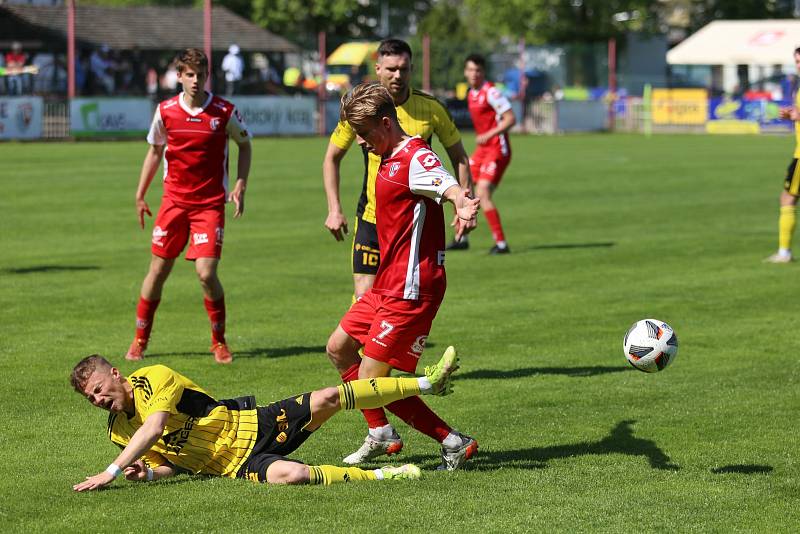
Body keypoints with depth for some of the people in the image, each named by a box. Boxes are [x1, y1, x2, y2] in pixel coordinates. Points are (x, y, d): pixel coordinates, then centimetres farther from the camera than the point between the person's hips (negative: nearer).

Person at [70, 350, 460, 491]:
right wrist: (148, 472, -13)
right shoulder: (118, 431, 6)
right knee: (289, 475, -31)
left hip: (252, 425, -2)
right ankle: (379, 476, -17)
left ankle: (426, 383, 4)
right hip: (234, 464, 2)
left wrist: (111, 472, -31)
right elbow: (169, 463, 12)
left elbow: (154, 428, -27)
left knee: (327, 399, -16)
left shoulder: (152, 378, -12)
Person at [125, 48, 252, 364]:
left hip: (210, 204, -2)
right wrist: (140, 195, 13)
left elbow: (244, 145, 11)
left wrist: (240, 186, 0)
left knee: (206, 273, -12)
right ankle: (140, 340, 20)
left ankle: (219, 341, 8)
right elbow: (155, 151, 14)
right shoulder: (166, 111, 0)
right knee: (158, 270, 5)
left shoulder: (224, 112, -6)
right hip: (174, 201, 2)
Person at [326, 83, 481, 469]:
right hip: (387, 284, 11)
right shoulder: (389, 159, 12)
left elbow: (448, 186, -38)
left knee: (371, 379, -10)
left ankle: (454, 443, -4)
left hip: (411, 289, -11)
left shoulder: (415, 156, -18)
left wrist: (463, 205, -57)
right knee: (339, 348, 22)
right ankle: (381, 435, 32)